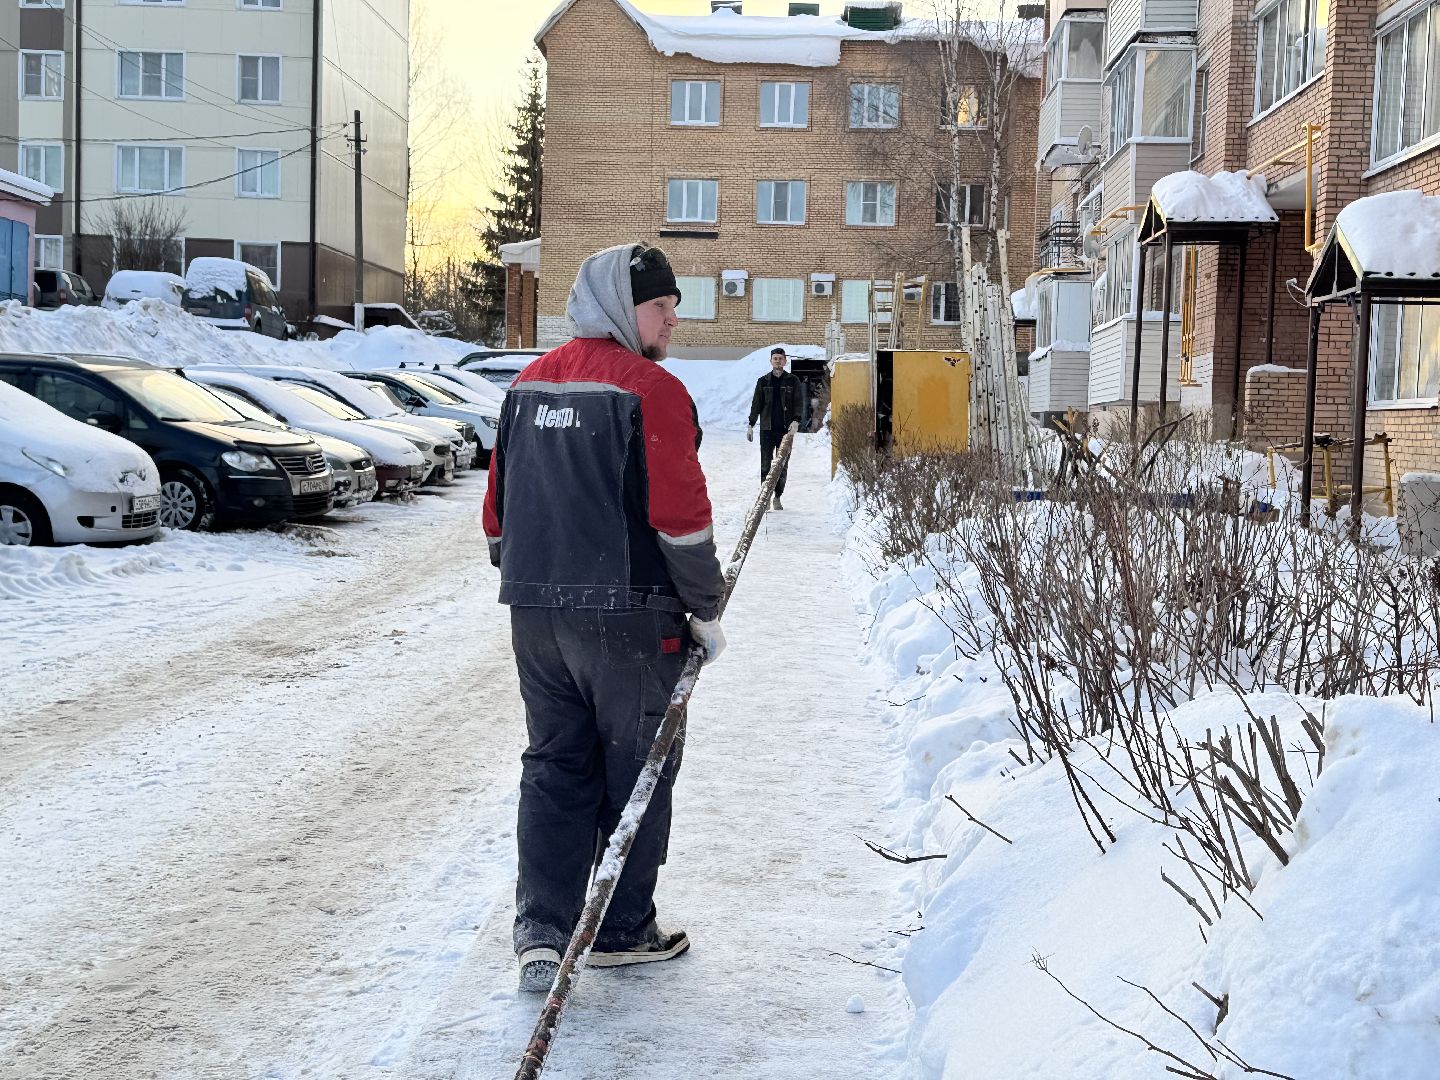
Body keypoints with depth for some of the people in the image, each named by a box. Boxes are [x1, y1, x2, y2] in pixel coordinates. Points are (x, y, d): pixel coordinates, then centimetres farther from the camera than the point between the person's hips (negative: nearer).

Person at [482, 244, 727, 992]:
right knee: (635, 772, 8)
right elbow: (680, 517, -14)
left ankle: (540, 932, 6)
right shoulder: (651, 390, -11)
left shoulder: (528, 385, 11)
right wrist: (706, 610, -2)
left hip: (536, 615, 6)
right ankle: (622, 931, 19)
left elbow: (500, 508, 15)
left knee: (554, 768, 13)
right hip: (628, 616, -6)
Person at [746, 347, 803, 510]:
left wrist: (796, 420, -13)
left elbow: (798, 403, 3)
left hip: (786, 429, 0)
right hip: (767, 429, 0)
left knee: (783, 466, 4)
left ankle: (777, 497, 13)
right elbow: (756, 404, 10)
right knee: (766, 465, -5)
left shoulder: (793, 381, 6)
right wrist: (751, 425, 5)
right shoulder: (763, 381, 8)